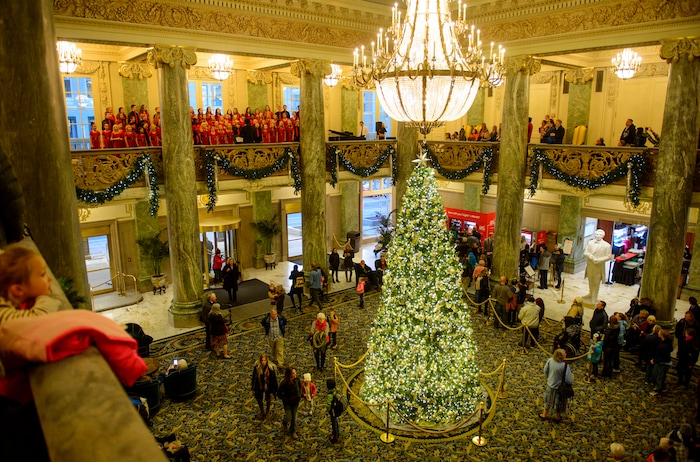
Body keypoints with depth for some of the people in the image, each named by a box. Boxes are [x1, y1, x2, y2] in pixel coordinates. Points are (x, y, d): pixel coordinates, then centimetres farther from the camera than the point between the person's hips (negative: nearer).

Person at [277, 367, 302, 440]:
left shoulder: (297, 379, -16)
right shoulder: (284, 383, -29)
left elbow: (300, 386, 6)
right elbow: (279, 394, -17)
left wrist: (300, 395, -4)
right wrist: (286, 399, -18)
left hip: (295, 402, 3)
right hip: (287, 403, -3)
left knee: (294, 418, 14)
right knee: (289, 418, 6)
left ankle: (293, 432, 36)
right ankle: (285, 423, 43)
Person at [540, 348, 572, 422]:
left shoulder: (550, 360, -20)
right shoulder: (565, 366, -34)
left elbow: (545, 371, -4)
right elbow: (569, 380, -27)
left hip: (550, 384, 4)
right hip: (559, 387, -4)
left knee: (548, 400, 26)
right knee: (558, 402, 23)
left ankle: (544, 415, 43)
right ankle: (557, 417, 45)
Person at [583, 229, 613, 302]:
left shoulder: (607, 245, -9)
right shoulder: (590, 242, 2)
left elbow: (609, 256, -9)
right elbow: (585, 253, -1)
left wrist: (599, 260, -21)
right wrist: (591, 257, -18)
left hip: (599, 267, -4)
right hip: (589, 265, 4)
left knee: (596, 282, 4)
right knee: (590, 281, 18)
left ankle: (594, 298, 15)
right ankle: (590, 294, 37)